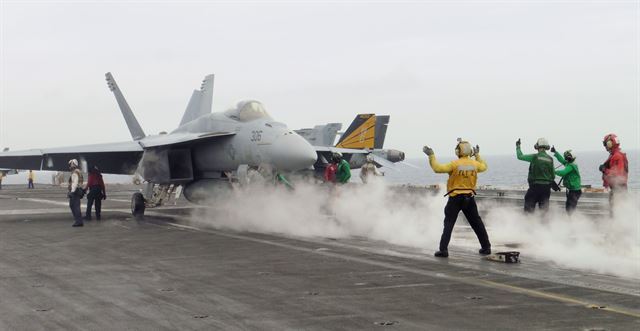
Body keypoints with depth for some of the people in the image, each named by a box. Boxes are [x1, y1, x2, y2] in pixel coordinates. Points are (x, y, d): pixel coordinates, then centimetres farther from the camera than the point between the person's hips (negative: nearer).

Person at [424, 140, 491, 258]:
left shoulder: (455, 164, -14)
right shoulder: (475, 164, 1)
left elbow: (438, 168, -18)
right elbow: (484, 166, 24)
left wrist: (431, 156, -9)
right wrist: (477, 155, 34)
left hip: (455, 198, -4)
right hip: (470, 198, 4)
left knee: (448, 223, -1)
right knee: (476, 223, 15)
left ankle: (443, 249, -8)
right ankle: (486, 247, 21)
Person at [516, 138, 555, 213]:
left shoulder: (534, 157, -8)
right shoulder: (550, 159, 4)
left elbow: (520, 156, 3)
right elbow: (553, 175, 7)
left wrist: (518, 146, 18)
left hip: (535, 185, -4)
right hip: (547, 186, 4)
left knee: (529, 207, 2)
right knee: (544, 207, 9)